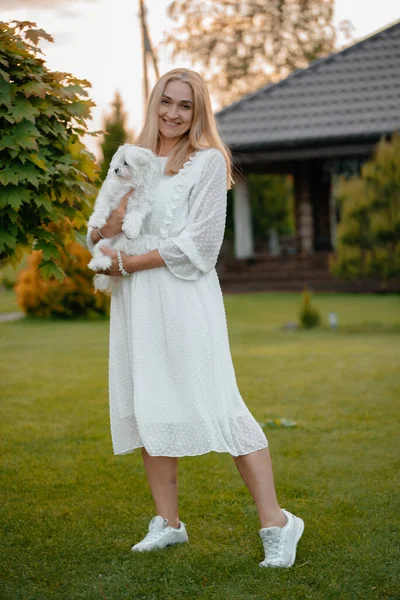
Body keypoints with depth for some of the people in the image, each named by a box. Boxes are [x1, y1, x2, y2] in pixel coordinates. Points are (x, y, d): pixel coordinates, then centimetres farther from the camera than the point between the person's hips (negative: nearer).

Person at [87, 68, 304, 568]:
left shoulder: (208, 161, 0)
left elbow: (199, 242, -10)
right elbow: (94, 238, 16)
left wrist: (129, 263, -9)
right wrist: (110, 226, -8)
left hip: (183, 296, -6)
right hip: (135, 302, 6)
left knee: (216, 405, -10)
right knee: (149, 408, 7)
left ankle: (275, 521, -6)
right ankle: (167, 522, 16)